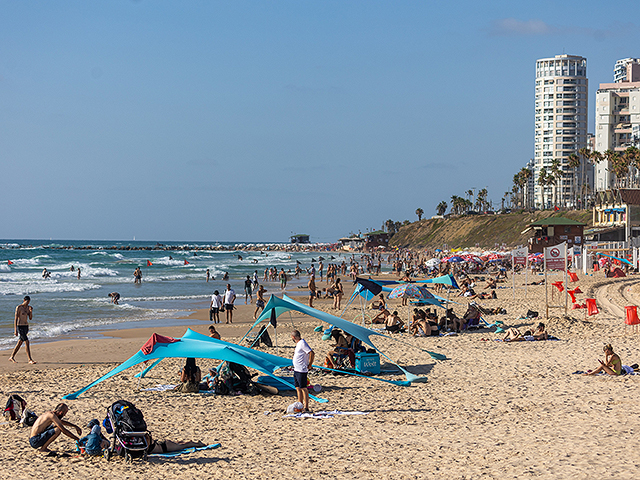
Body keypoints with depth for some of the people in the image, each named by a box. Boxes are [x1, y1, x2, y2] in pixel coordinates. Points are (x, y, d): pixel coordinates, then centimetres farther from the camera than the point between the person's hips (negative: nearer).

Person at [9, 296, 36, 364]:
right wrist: (15, 330, -18)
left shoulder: (28, 307, 8)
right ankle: (30, 360, -17)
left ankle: (12, 357, 27)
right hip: (20, 327, -8)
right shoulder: (18, 307, -13)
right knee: (27, 341, -16)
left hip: (26, 327, 8)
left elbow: (30, 318, 8)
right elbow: (16, 319, -14)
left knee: (20, 343, 14)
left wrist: (31, 311, -11)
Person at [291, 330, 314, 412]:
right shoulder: (298, 344, 15)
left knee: (303, 388, -7)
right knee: (298, 388, 13)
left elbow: (312, 354, -21)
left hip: (302, 370, -10)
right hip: (296, 370, 10)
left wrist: (309, 365, -15)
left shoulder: (302, 343, -15)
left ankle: (306, 407, -5)